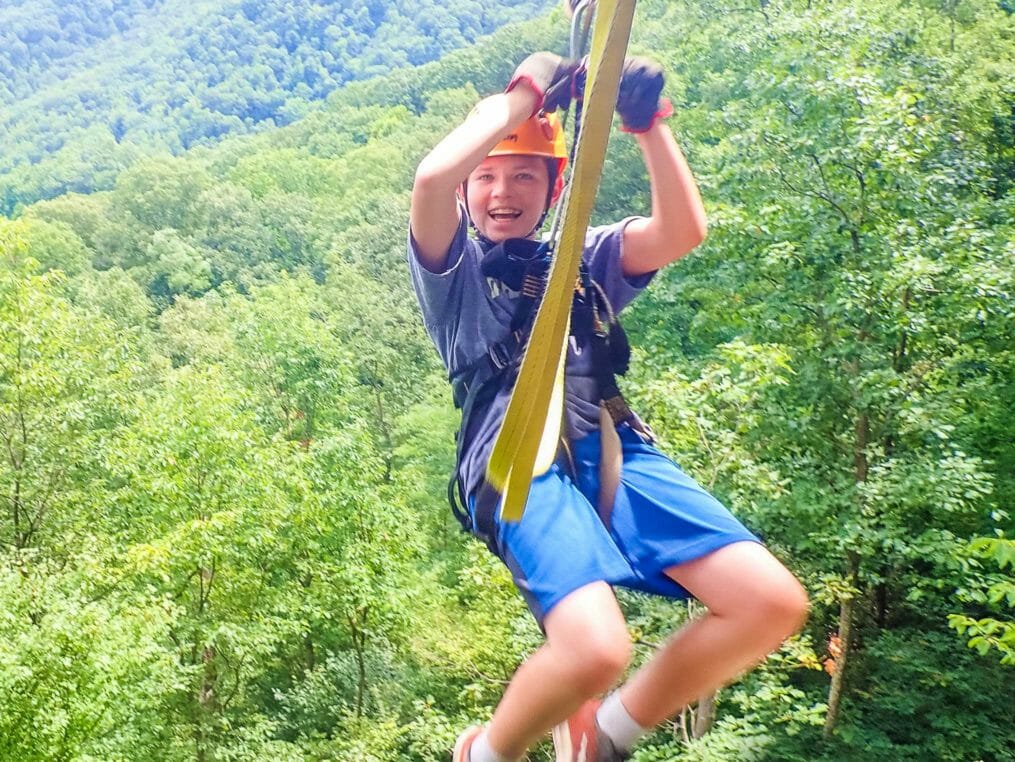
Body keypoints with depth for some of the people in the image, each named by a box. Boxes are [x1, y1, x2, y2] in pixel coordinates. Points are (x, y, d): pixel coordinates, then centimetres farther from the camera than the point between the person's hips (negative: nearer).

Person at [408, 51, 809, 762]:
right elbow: (430, 179, -7)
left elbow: (685, 231, 9)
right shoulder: (452, 266, 15)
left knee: (774, 602, -13)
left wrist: (650, 122, 2)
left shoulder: (583, 257, 26)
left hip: (614, 449, 5)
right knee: (597, 647, -30)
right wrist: (522, 96, 2)